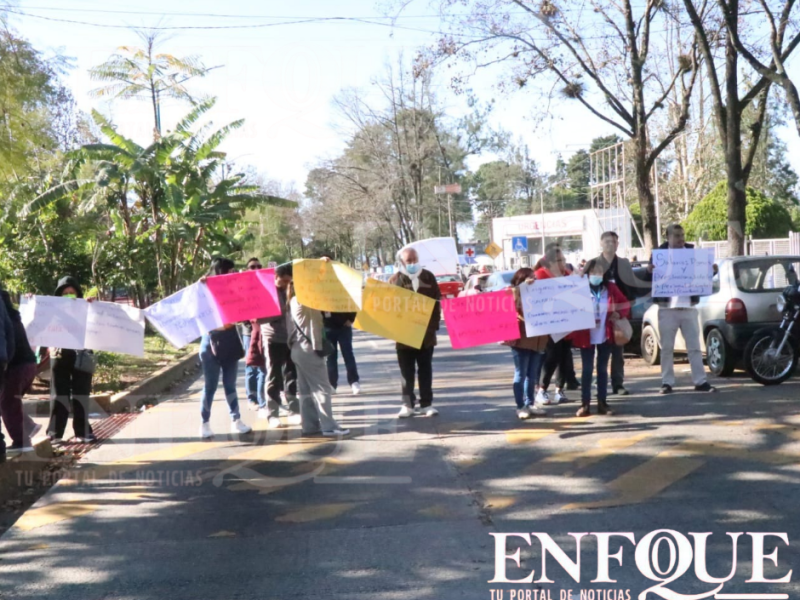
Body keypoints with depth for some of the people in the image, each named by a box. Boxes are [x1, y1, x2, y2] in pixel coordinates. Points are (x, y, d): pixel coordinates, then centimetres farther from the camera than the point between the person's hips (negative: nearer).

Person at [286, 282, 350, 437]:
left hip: (296, 348, 8)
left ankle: (309, 425, 9)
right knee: (322, 388, -8)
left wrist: (291, 344, 14)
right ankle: (329, 426, -11)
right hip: (308, 348, -8)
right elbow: (314, 322, -12)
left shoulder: (292, 301, 13)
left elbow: (289, 324, 14)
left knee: (306, 389, 9)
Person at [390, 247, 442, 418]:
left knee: (425, 370, 7)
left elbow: (437, 301, 7)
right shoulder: (395, 280, -2)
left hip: (426, 333, 2)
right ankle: (408, 404, 10)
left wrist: (435, 324, 1)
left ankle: (426, 404, 13)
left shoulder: (428, 277, 5)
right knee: (407, 371, 4)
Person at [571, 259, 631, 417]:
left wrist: (620, 314, -5)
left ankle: (602, 403, 15)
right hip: (586, 337, -3)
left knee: (602, 369, 9)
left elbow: (625, 304, 12)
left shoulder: (611, 288, 1)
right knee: (587, 370, 0)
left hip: (606, 336, 3)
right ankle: (585, 404, 4)